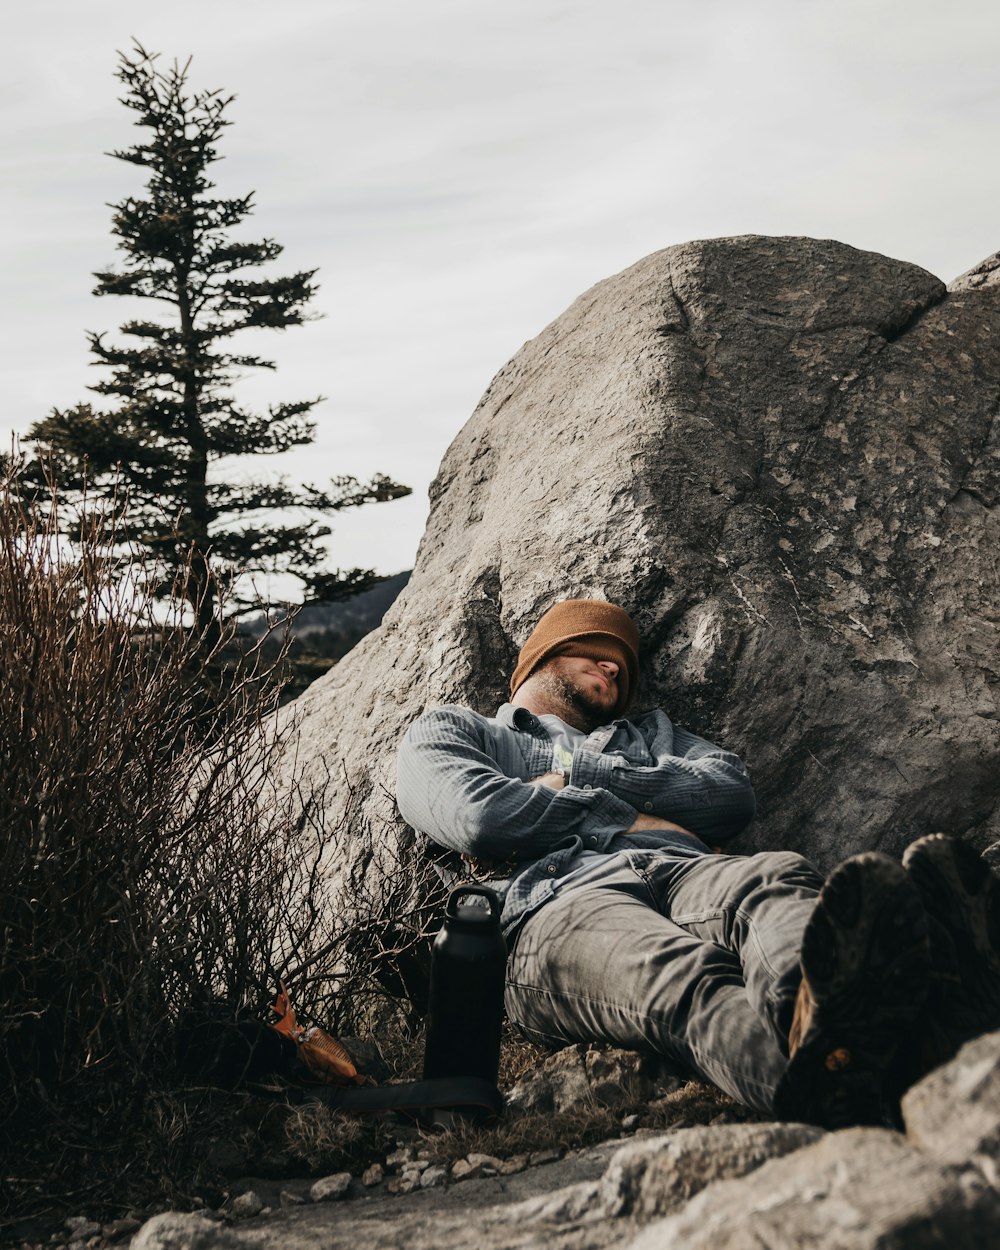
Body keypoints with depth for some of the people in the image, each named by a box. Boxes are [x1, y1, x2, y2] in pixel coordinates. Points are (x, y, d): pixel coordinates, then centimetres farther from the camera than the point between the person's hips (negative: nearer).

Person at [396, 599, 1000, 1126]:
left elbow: (733, 792, 17)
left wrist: (576, 774, 11)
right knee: (687, 978, -41)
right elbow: (477, 814, 3)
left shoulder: (649, 734, 43)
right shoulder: (452, 730, 31)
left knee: (777, 878, -36)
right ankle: (821, 1091, -75)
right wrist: (625, 817, 9)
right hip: (561, 901, -3)